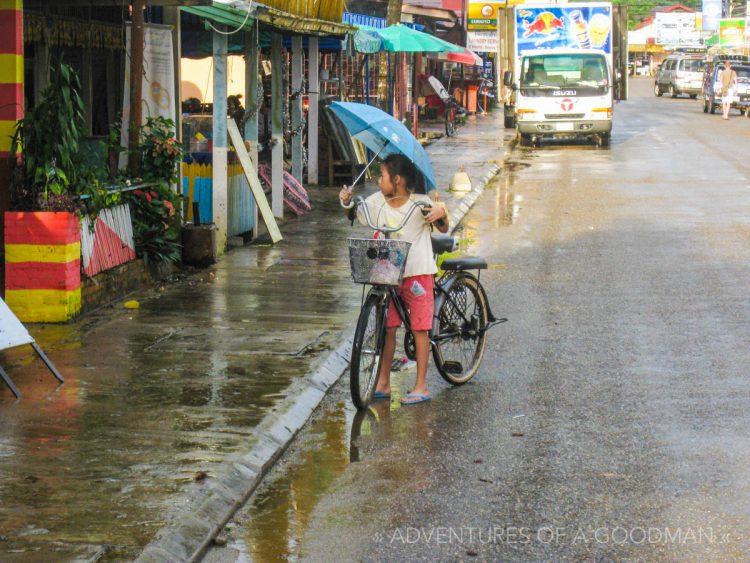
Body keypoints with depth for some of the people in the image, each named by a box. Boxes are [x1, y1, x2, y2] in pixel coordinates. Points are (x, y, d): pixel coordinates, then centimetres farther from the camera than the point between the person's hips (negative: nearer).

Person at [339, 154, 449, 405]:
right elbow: (355, 215, 10)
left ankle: (421, 386, 6)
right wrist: (347, 202, -10)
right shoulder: (377, 201, 0)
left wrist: (441, 213, -25)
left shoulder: (420, 203, -10)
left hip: (418, 273, -4)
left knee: (419, 328, 0)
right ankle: (383, 383, 12)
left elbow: (443, 230, -5)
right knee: (388, 326, 5)